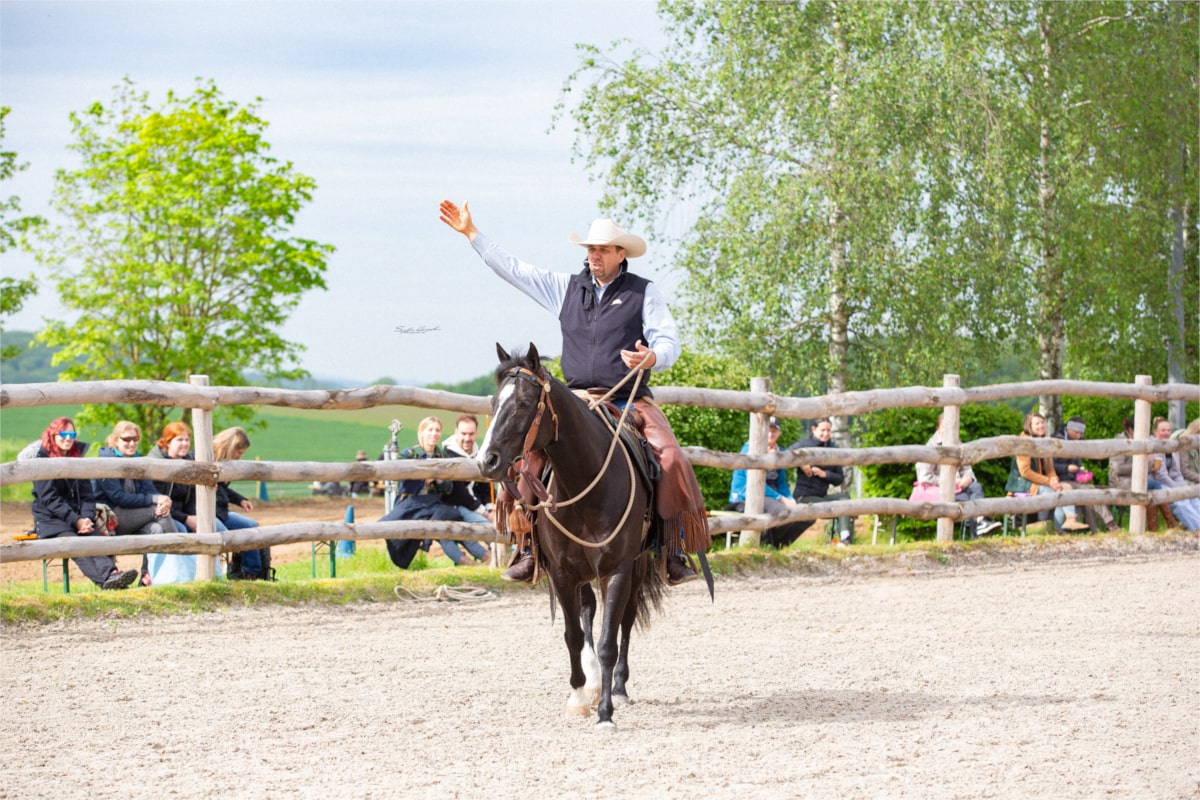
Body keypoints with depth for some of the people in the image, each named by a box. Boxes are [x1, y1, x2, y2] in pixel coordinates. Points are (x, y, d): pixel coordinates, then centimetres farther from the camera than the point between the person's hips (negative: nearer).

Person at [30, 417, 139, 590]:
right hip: (50, 519, -5)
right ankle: (104, 579, -59)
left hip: (78, 518, 5)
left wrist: (87, 518, -10)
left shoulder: (77, 460, 18)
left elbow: (86, 494, 11)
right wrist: (76, 521, -18)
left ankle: (111, 572, -56)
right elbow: (49, 498, -9)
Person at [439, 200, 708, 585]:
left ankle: (676, 552, -15)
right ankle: (529, 547, -10)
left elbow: (669, 342, -2)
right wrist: (470, 232, 16)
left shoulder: (644, 292, 4)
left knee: (671, 459, -25)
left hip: (631, 400, -2)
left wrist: (652, 358, -25)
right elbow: (513, 269, 17)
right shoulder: (566, 287, 13)